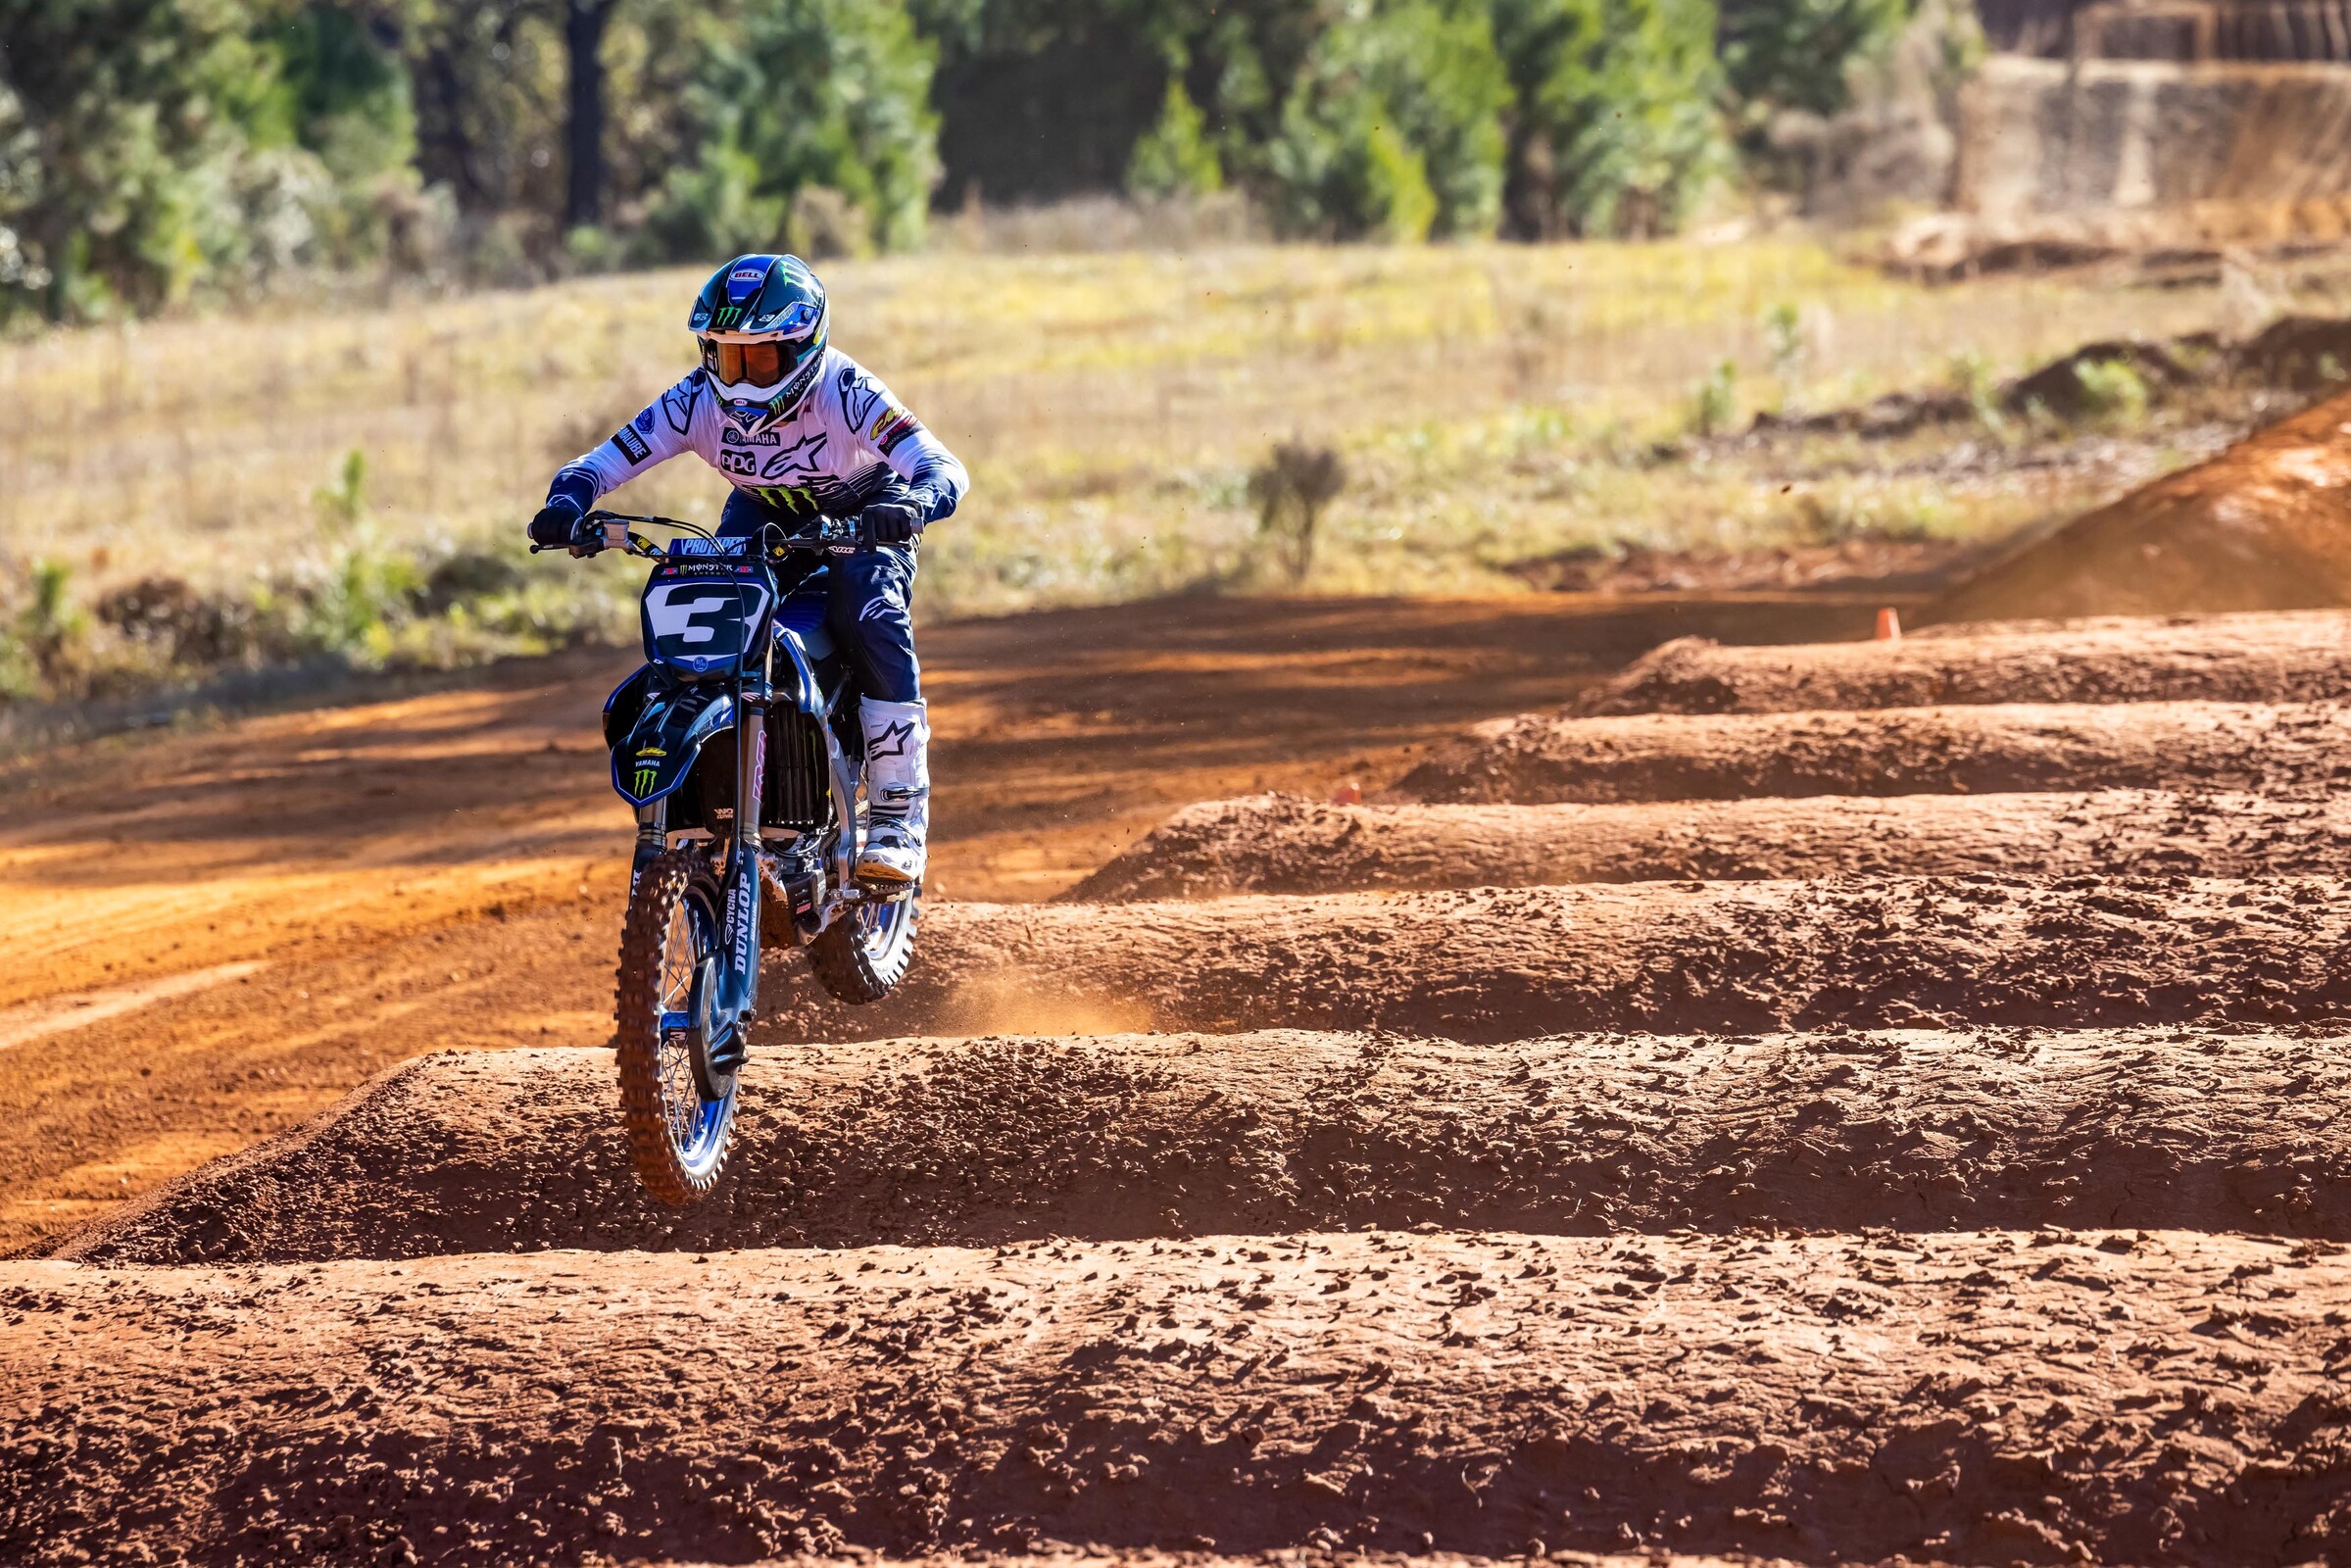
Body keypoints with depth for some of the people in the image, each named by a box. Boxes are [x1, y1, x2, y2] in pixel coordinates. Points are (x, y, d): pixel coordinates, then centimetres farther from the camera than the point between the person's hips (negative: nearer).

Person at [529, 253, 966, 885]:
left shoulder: (844, 394, -34)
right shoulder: (698, 401, -24)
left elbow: (944, 467, -41)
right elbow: (607, 460, -22)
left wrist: (913, 506, -65)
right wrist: (565, 504, -45)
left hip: (861, 515, -4)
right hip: (761, 514, 4)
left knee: (873, 618, -31)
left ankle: (898, 819, -24)